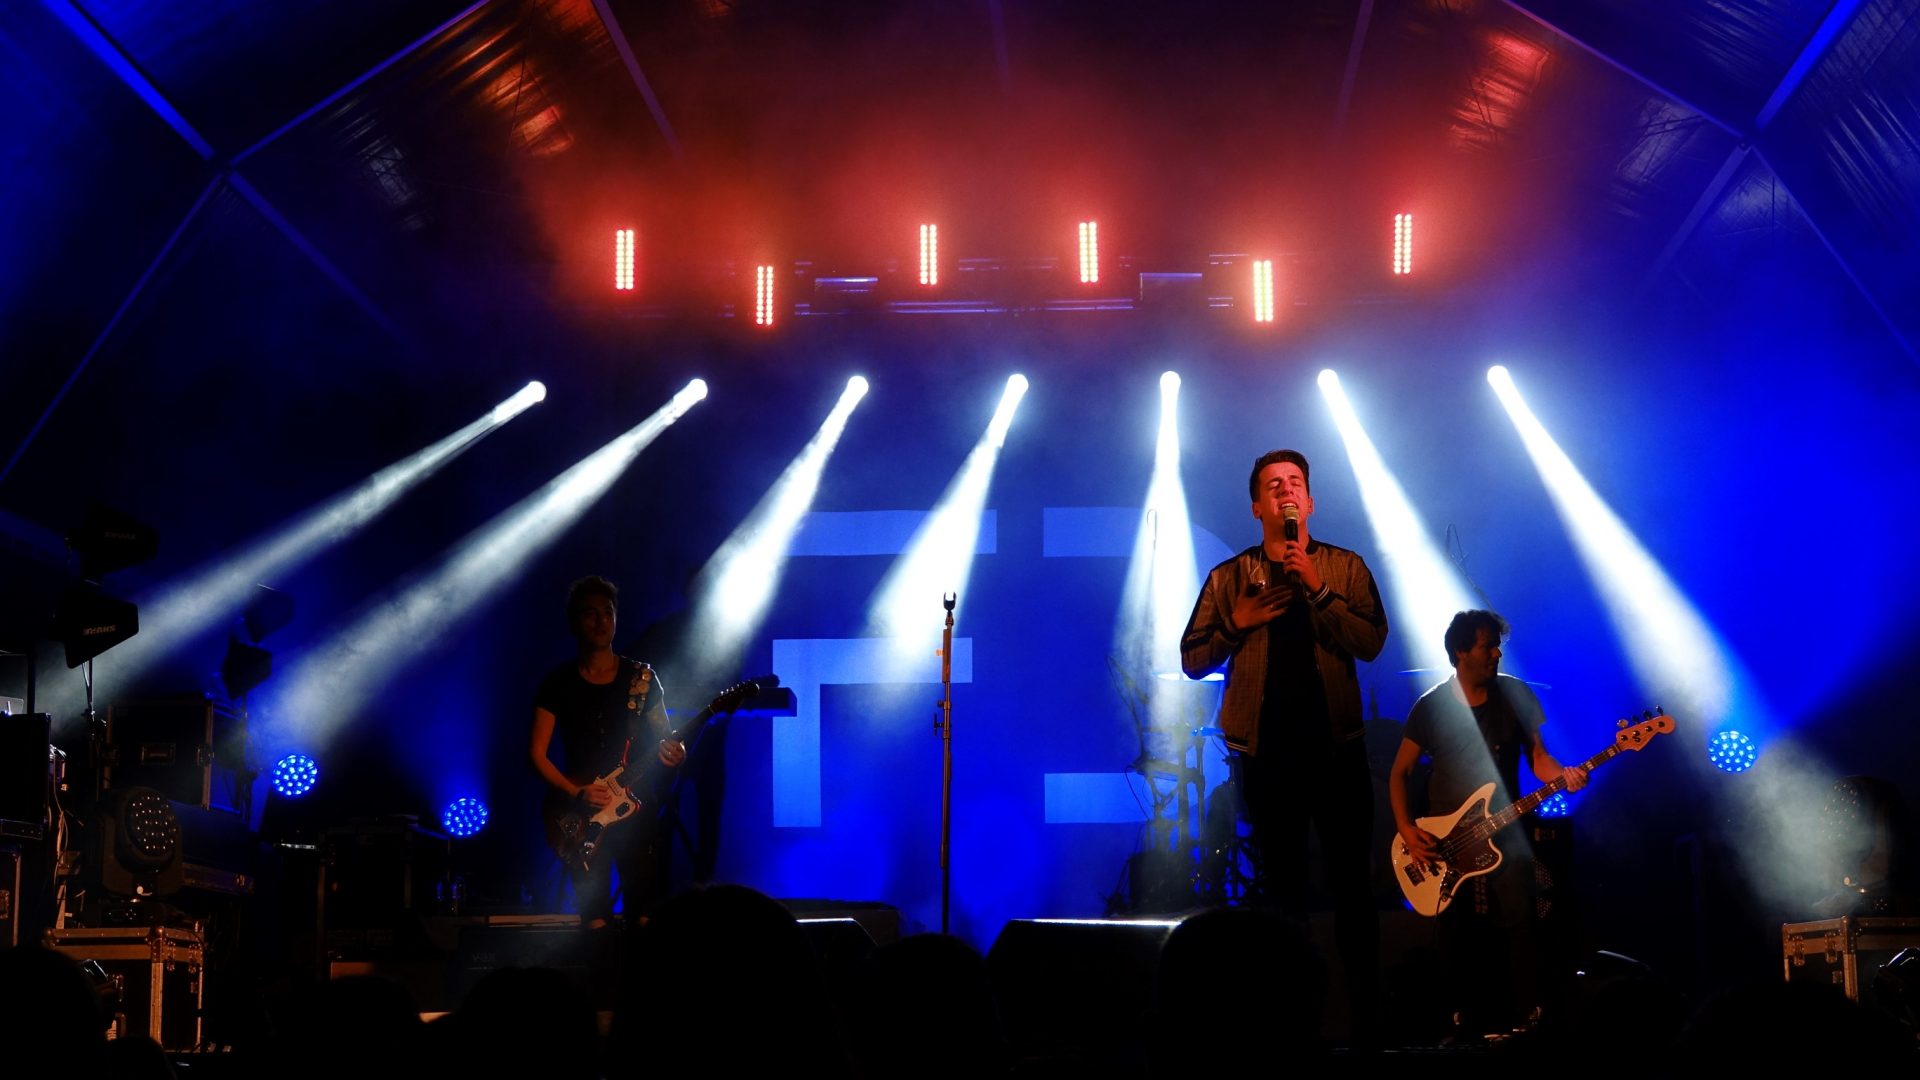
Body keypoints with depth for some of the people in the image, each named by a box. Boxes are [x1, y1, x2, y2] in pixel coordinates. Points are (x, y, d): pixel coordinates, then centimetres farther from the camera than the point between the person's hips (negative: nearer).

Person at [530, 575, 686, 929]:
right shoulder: (558, 683, 3)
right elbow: (538, 754, 1)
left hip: (636, 810, 0)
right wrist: (576, 793, -14)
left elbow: (664, 738, 11)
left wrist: (672, 752, -14)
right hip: (582, 818, 0)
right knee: (595, 922, -4)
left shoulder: (642, 678, 6)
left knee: (646, 919, -6)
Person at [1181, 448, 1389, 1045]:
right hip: (1267, 752, 1)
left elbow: (1371, 641, -9)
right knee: (1282, 889, 7)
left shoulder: (1345, 568, 5)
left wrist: (1317, 589, -17)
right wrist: (1236, 622, -9)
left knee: (1351, 883, 0)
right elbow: (1193, 659, 6)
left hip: (1336, 747, -1)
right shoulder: (1229, 578, 7)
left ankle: (1365, 1015, 6)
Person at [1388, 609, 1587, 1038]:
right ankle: (1468, 1018, 12)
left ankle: (1528, 1017, -5)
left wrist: (1563, 775, -16)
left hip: (1505, 833, 0)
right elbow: (1399, 772, 5)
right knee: (1457, 935, -2)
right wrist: (1407, 831, -6)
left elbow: (1537, 757, 7)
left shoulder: (1516, 695, 3)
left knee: (1520, 924, -14)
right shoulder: (1432, 706, 0)